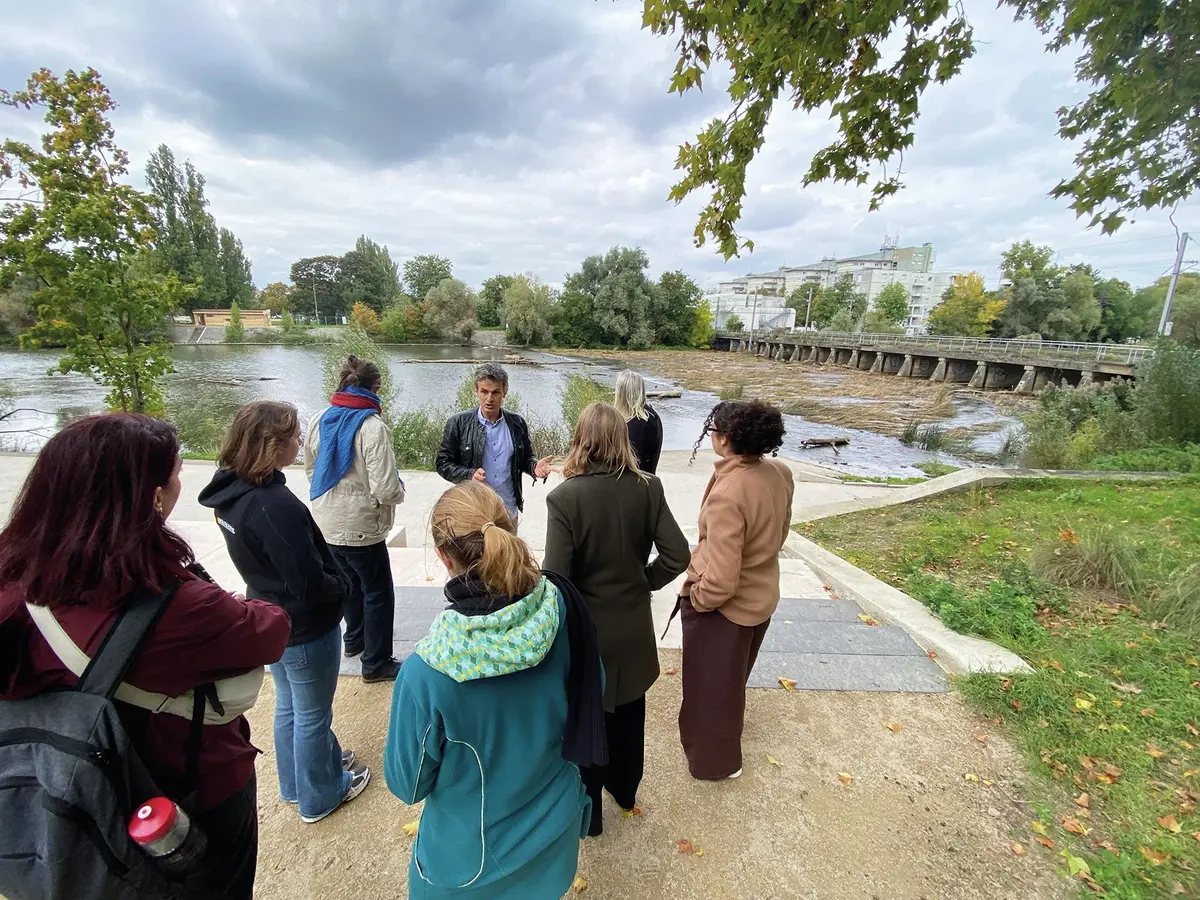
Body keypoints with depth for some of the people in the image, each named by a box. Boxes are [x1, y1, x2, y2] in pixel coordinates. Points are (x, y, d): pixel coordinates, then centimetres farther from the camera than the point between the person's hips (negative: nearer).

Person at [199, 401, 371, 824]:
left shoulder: (232, 491, -6)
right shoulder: (276, 506, -33)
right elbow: (310, 585, -28)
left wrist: (330, 577, 4)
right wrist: (340, 586, -9)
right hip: (306, 628, -8)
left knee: (288, 707, 27)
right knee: (312, 715, 15)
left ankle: (296, 782, 50)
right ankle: (319, 795, 38)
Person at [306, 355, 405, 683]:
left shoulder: (320, 421, 0)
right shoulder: (373, 427, -22)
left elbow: (310, 468, 13)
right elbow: (385, 489, -26)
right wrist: (400, 490, -5)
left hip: (326, 523, 8)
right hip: (360, 527, -7)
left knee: (350, 582, 27)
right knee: (378, 593, 10)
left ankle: (354, 639, 46)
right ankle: (376, 664, 21)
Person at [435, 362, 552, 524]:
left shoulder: (517, 424, 1)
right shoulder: (458, 424, -5)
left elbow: (526, 458, 11)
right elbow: (443, 463, -3)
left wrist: (535, 466, -12)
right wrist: (469, 475, -21)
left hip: (509, 510, 2)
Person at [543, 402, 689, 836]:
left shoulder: (565, 496, -24)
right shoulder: (648, 488, -13)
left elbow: (555, 577, -23)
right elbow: (677, 556, -11)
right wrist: (643, 582, 6)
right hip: (633, 626, 4)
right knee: (628, 715, 27)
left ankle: (587, 812, 41)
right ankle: (625, 790, 51)